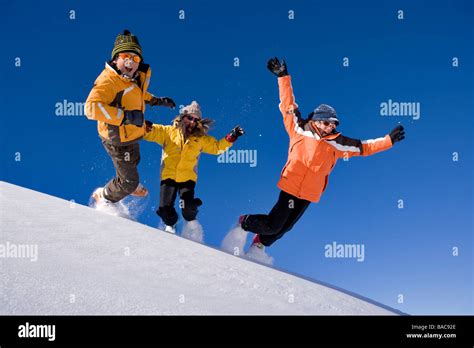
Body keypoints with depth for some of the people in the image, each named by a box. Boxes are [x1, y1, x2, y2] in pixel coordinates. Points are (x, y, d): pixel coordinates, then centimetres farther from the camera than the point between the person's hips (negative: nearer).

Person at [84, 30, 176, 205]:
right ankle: (104, 198, 34)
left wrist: (156, 100, 15)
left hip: (132, 135, 9)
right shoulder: (108, 80, -33)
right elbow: (91, 107, -47)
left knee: (133, 162, 36)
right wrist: (125, 116, -46)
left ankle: (128, 185, 66)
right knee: (130, 181, 7)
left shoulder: (135, 76, -5)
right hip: (118, 141, -9)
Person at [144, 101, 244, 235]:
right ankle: (170, 224, 31)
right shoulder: (168, 132, 3)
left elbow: (217, 147, 15)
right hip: (168, 176, 0)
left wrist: (231, 137, 2)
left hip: (187, 178, 0)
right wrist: (147, 127, -21)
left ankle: (191, 220, 20)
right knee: (165, 208, -4)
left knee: (189, 206, -17)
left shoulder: (201, 138, 9)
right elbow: (150, 133, 1)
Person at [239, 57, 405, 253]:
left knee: (285, 227, 11)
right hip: (291, 187, -4)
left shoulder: (337, 143, 8)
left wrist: (389, 140, 6)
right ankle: (245, 222, 22)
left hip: (310, 193, 4)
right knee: (273, 225, -5)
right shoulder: (299, 130, -1)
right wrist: (283, 77, -1)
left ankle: (259, 244, 36)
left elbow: (364, 147, 12)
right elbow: (288, 105, 1)